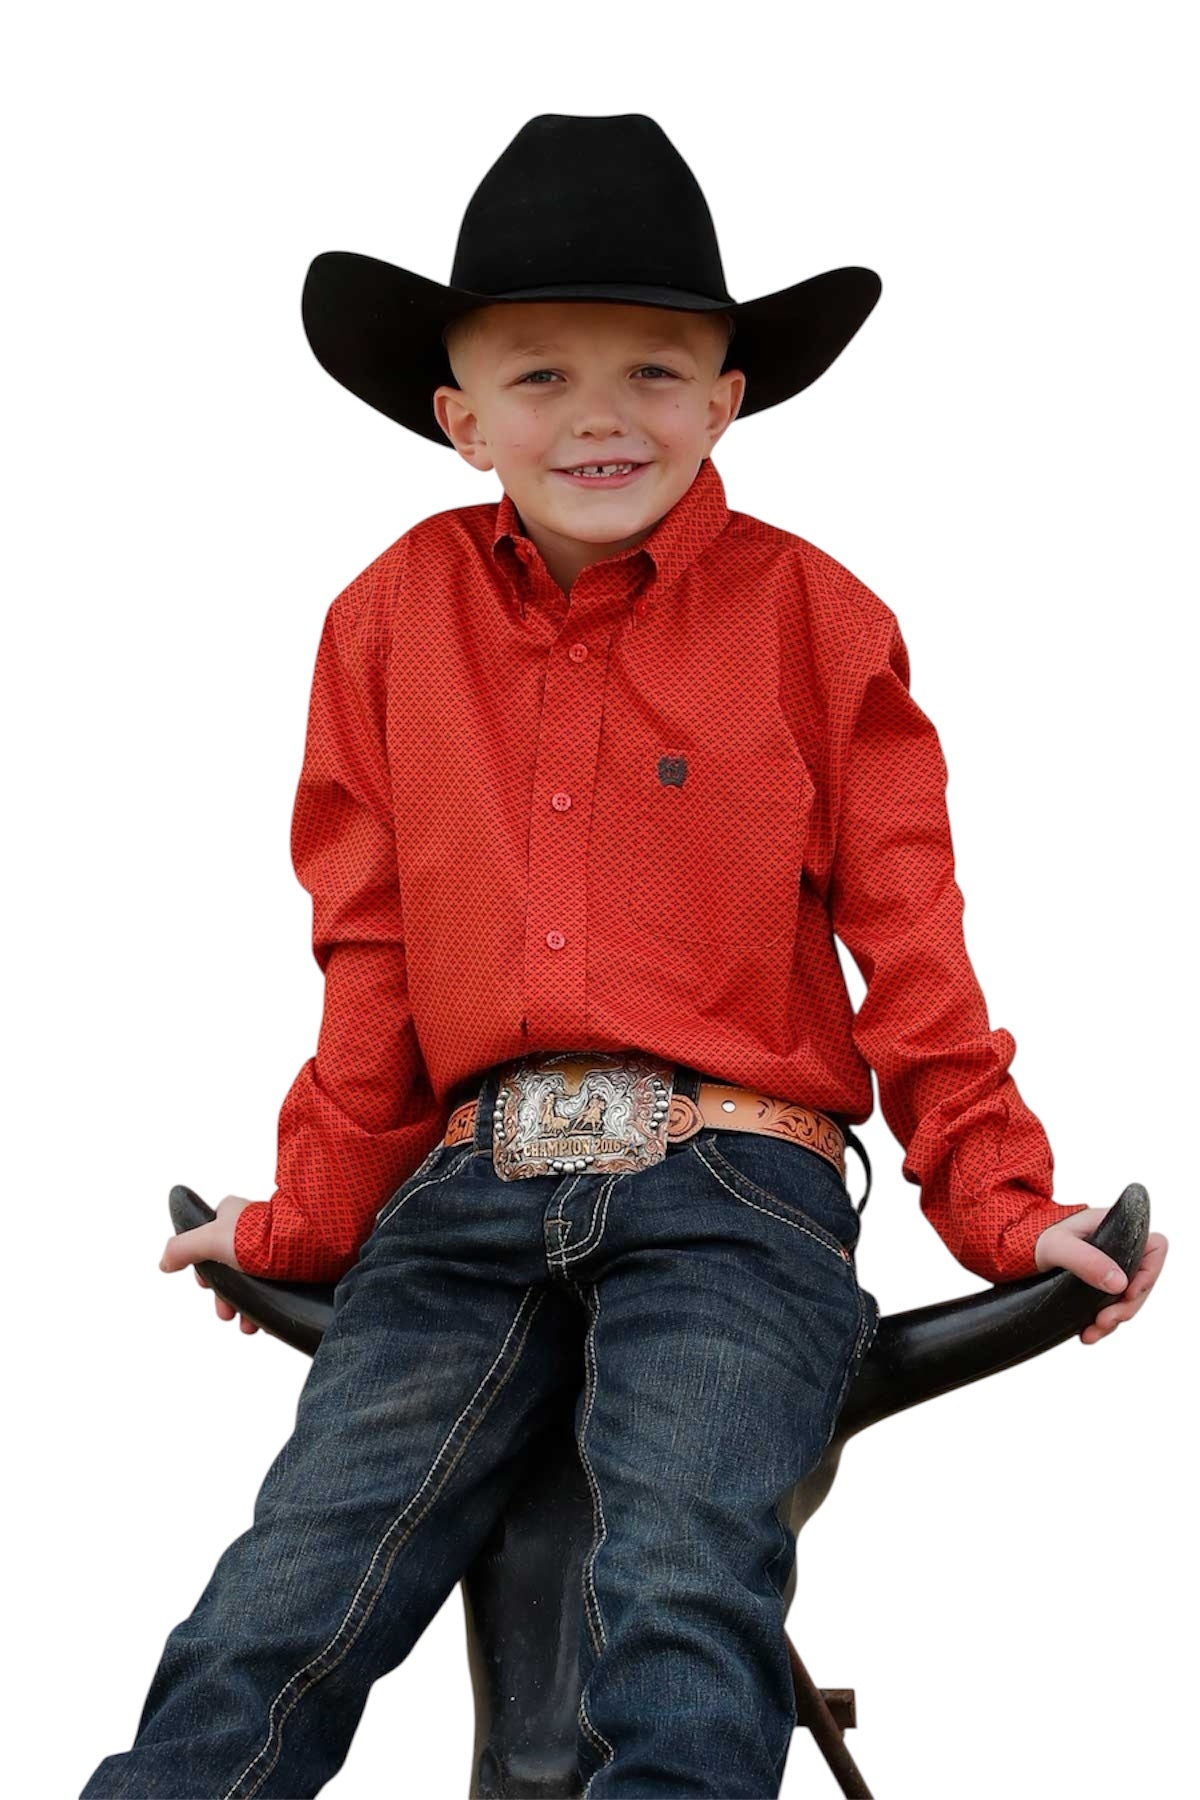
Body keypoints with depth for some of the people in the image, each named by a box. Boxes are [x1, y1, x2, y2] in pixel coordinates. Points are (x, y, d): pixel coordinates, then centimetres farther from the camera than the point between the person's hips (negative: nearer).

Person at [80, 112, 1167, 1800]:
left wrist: (1000, 1204, 1)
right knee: (272, 1628, -11)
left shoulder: (812, 617, 5)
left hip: (730, 1192, -2)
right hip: (469, 1193, 3)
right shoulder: (393, 617, 11)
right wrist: (305, 1218, 22)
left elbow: (909, 944, 8)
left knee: (683, 1619, -25)